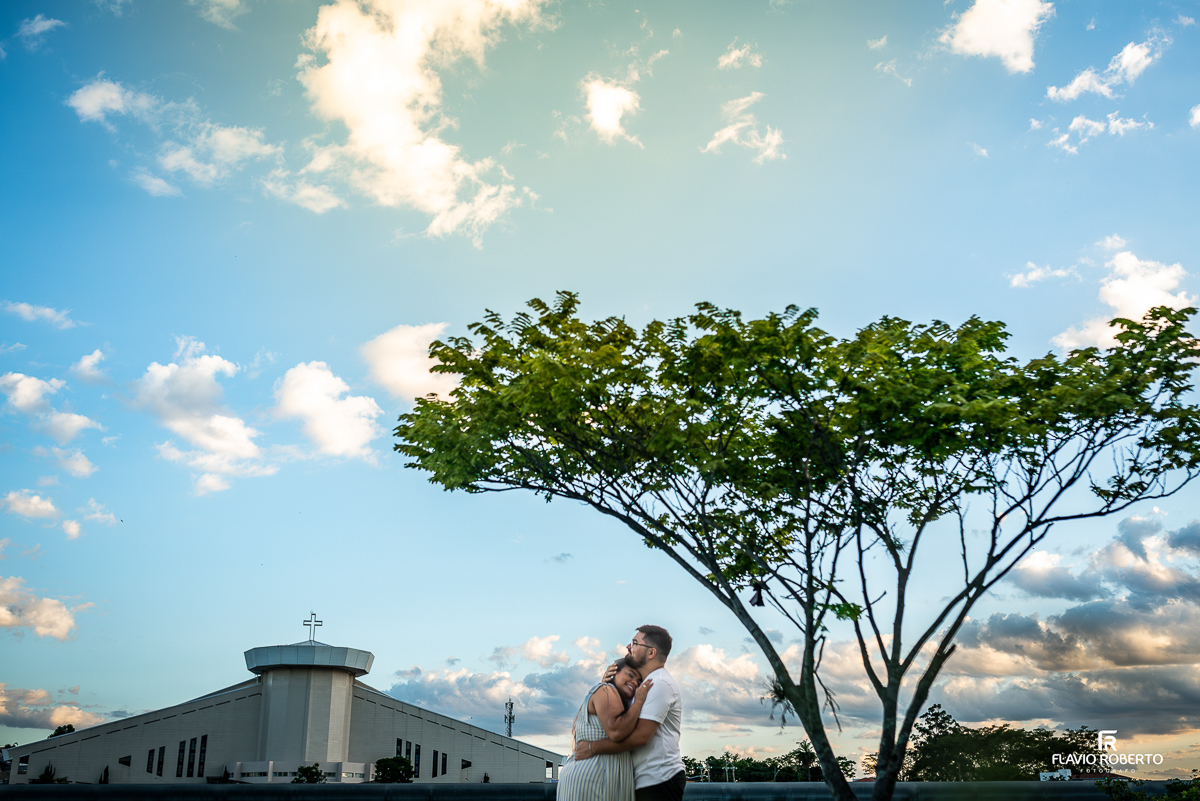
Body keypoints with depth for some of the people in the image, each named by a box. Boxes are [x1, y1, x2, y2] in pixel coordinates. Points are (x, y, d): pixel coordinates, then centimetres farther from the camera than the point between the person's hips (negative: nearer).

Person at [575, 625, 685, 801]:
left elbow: (641, 735, -23)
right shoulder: (646, 684, 20)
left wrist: (592, 748, -19)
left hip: (659, 780, -10)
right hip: (645, 780, 10)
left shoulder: (660, 683, -13)